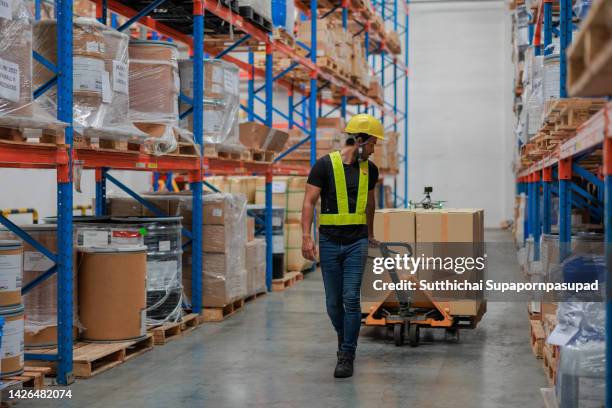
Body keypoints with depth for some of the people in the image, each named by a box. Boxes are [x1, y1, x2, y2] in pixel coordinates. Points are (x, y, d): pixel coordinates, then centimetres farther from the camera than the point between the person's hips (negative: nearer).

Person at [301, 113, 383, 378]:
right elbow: (309, 201, -10)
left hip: (357, 242, 2)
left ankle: (347, 356, -1)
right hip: (330, 242, -2)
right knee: (333, 301, 7)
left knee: (351, 298, -9)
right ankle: (344, 340, 33)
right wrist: (306, 237, -20)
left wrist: (370, 234, 34)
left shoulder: (369, 169, 7)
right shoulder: (325, 165, -7)